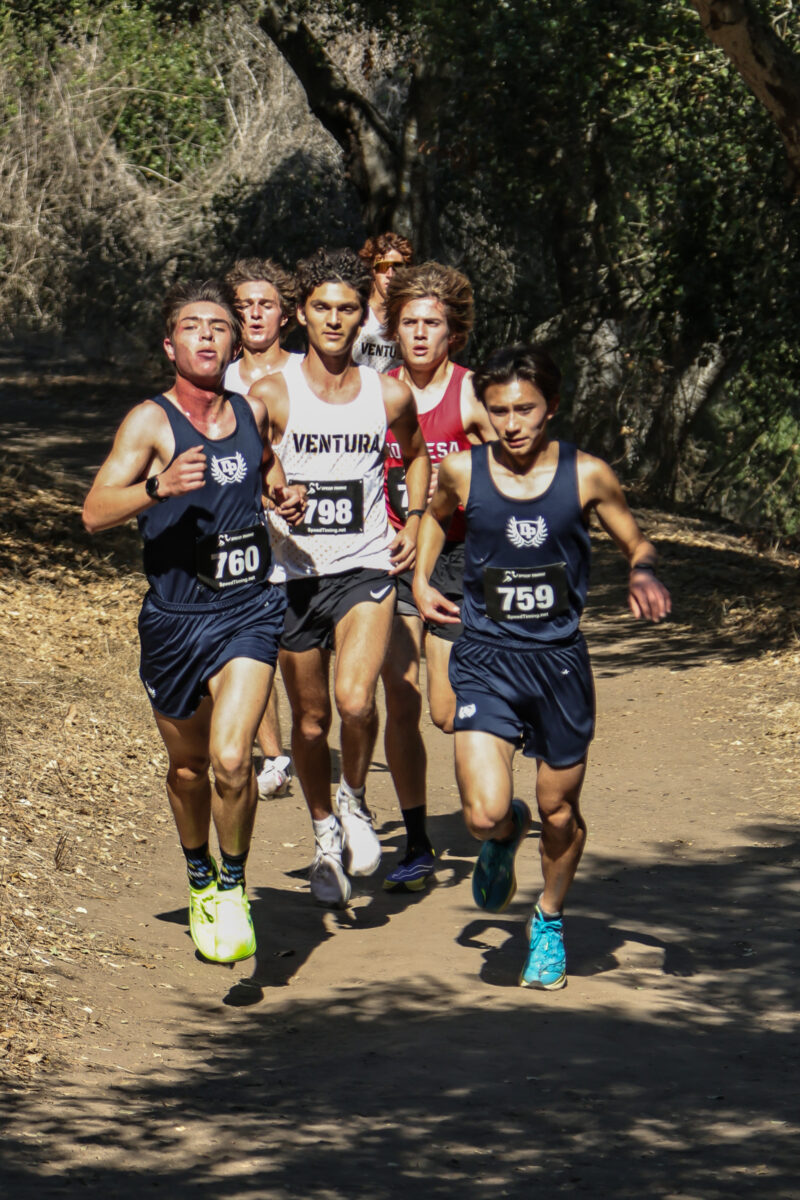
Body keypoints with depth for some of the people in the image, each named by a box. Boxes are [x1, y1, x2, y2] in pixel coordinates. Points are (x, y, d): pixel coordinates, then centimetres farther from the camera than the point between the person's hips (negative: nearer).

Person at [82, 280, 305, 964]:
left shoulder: (253, 413, 4)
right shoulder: (152, 422, -9)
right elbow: (94, 513, -20)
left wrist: (285, 497, 5)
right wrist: (158, 488, -36)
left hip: (250, 611, 1)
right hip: (175, 618, -1)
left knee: (231, 758, -17)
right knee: (189, 765, 15)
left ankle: (234, 886, 4)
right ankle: (200, 881, 40)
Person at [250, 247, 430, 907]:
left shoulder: (391, 395, 2)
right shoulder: (271, 394, -5)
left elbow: (417, 455, 22)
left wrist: (412, 522, 9)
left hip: (367, 568, 0)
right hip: (295, 572, 0)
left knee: (356, 699, -21)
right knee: (311, 718, 9)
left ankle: (354, 802, 7)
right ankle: (326, 834, 31)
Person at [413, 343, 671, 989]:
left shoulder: (587, 475, -6)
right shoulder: (463, 470, -4)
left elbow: (636, 542, 7)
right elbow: (435, 516, 20)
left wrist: (643, 573, -15)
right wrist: (421, 581, 8)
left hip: (561, 660, 1)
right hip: (486, 658, 0)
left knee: (560, 811, 12)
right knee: (486, 814, -16)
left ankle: (549, 923, 39)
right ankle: (506, 834, 23)